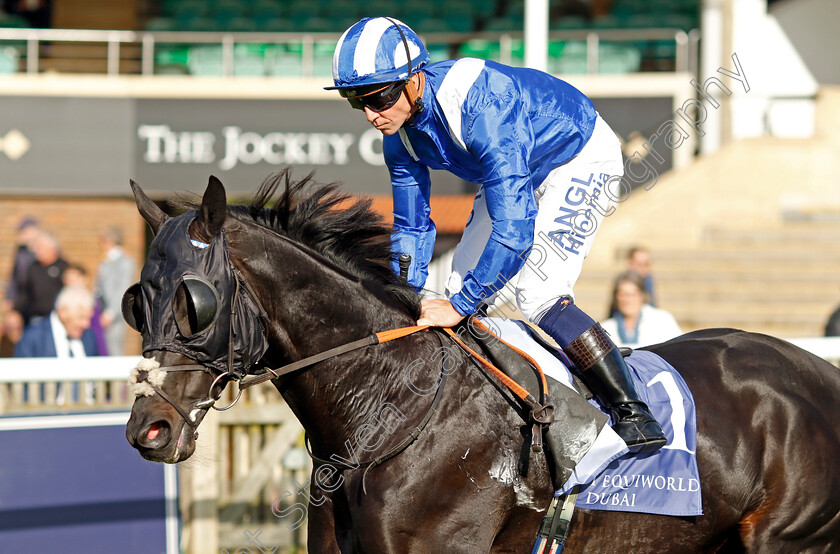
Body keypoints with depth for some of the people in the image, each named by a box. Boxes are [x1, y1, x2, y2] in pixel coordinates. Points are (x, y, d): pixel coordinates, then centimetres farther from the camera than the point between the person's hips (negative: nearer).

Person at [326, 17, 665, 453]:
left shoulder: (481, 108, -41)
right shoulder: (400, 133, -14)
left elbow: (513, 228, -43)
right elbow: (412, 226, -1)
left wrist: (459, 305, -39)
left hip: (579, 159, -8)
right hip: (516, 174, 8)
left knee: (535, 291, -22)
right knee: (463, 285, 3)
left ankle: (633, 413, -18)